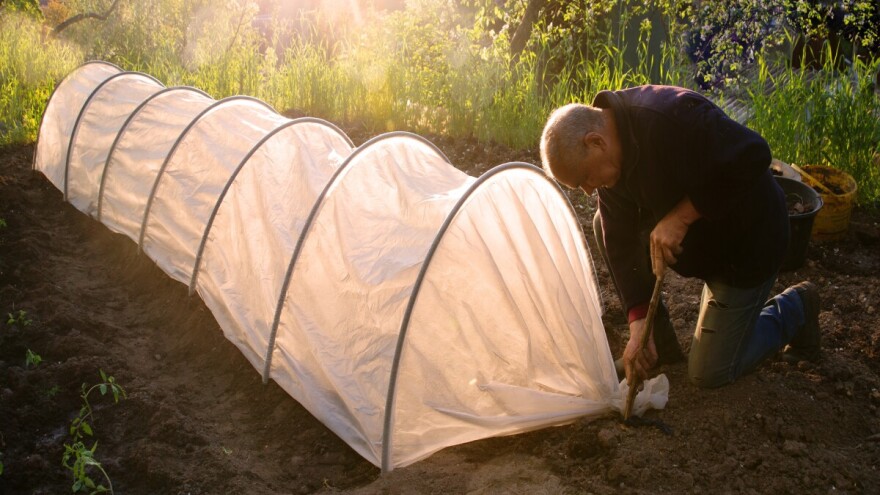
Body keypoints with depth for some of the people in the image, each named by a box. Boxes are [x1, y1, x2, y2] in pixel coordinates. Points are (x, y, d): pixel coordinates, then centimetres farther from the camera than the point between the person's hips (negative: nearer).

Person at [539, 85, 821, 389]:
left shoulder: (671, 116, -35)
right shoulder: (609, 157, -11)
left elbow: (752, 156, -38)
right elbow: (622, 241, -12)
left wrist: (682, 215, -34)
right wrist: (638, 325, -17)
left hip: (746, 241, -7)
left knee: (710, 374, -2)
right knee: (605, 226, -7)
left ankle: (794, 308, 22)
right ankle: (660, 344, 6)